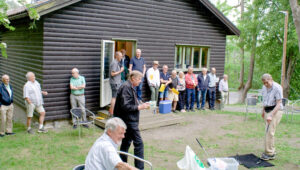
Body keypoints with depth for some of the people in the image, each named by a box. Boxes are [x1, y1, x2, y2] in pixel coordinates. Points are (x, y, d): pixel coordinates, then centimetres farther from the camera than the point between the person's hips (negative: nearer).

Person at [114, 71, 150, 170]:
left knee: (126, 142, 17)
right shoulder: (126, 87, -17)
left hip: (128, 120, 11)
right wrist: (139, 107, -18)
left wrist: (141, 105, 5)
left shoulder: (130, 87, 14)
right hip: (129, 120, -11)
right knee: (138, 143, -7)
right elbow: (125, 106, -24)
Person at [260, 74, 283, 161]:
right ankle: (272, 151, 23)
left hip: (275, 111, -8)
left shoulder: (277, 88, -16)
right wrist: (263, 111, 24)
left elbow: (279, 104, -19)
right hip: (268, 111, 8)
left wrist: (271, 115, -25)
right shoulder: (264, 87, 7)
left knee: (269, 132, -13)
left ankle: (269, 153, -8)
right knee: (269, 131, 11)